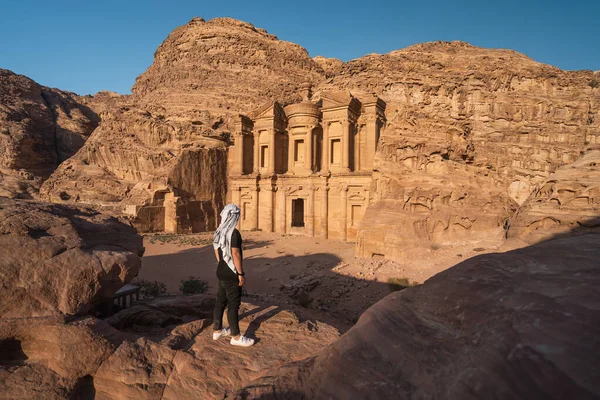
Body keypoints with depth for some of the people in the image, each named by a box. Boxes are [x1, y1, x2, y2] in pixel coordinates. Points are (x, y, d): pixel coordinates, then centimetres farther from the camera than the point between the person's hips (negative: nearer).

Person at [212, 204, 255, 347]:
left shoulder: (219, 232, 7)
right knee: (233, 304, -1)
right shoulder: (234, 232, -20)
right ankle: (236, 337, 8)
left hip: (221, 272, 9)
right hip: (231, 274, -9)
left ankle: (217, 330, 29)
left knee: (221, 300, 17)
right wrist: (241, 274, -18)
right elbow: (235, 254, -23)